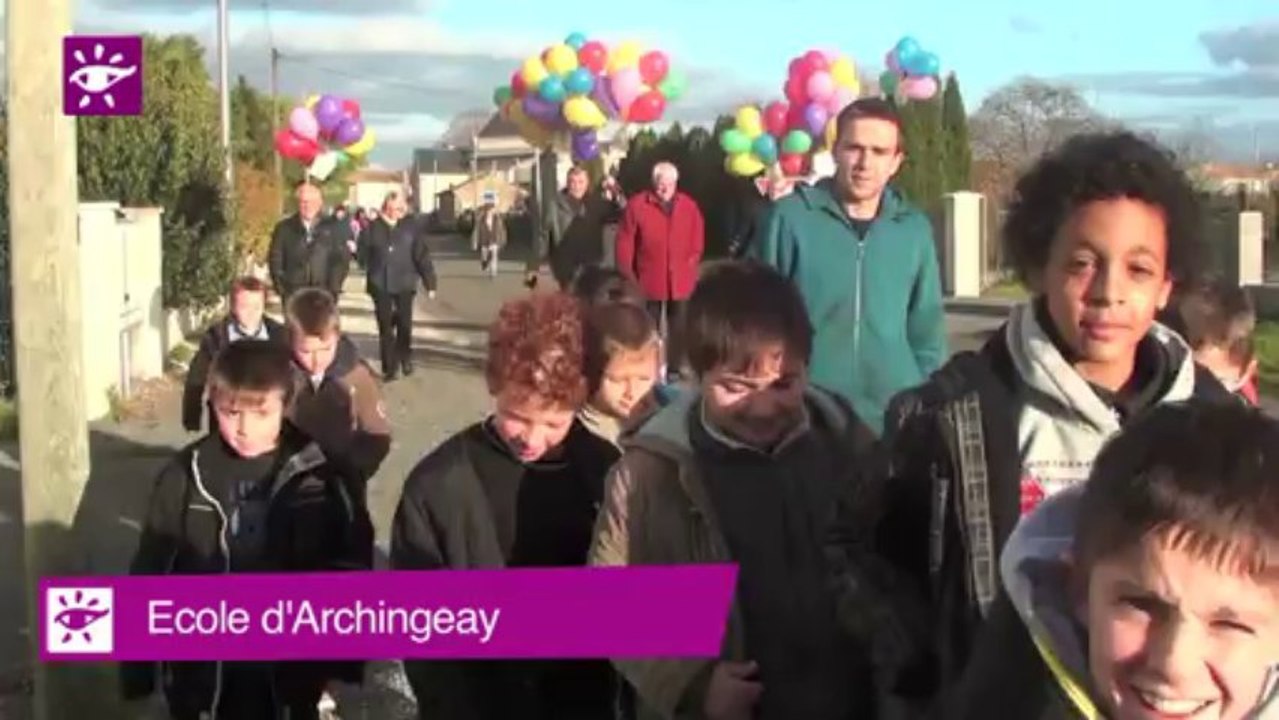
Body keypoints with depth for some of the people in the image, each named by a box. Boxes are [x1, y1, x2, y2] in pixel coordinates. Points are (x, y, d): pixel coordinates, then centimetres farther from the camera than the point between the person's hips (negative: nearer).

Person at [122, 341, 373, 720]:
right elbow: (150, 570, -1)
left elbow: (350, 565, -2)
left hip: (289, 671, 0)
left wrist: (342, 661, -3)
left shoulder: (317, 477, -10)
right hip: (202, 673, 1)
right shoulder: (186, 475, -8)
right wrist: (137, 667, 0)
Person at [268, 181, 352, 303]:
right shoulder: (284, 228, 9)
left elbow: (342, 260, 5)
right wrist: (281, 288, -1)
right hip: (293, 294, 0)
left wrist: (334, 289, -5)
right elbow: (275, 260, 8)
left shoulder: (333, 228, 8)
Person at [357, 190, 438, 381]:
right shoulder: (373, 228, 1)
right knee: (385, 327, 4)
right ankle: (389, 367, 11)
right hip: (380, 285, 0)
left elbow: (423, 256, -1)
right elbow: (364, 254, 6)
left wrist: (429, 282, -3)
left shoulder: (411, 228, -1)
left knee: (404, 324, 7)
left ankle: (405, 359, 30)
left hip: (404, 284, 0)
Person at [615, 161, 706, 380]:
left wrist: (692, 262, 1)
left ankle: (674, 369, 21)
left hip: (680, 281, 3)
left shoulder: (689, 206, 5)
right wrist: (628, 277, -6)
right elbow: (625, 243, -4)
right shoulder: (637, 205, -5)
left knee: (678, 328, 11)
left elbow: (698, 240, 12)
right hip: (649, 280, -3)